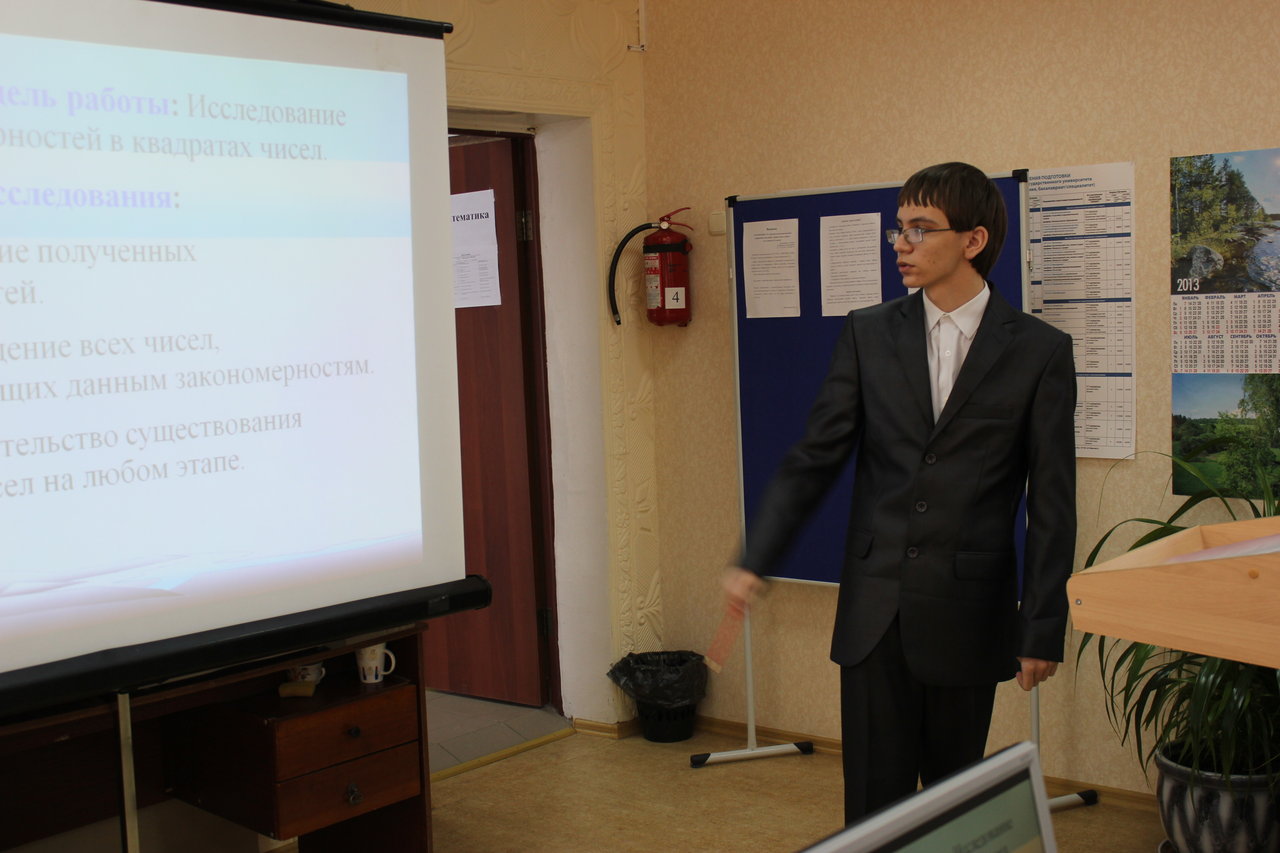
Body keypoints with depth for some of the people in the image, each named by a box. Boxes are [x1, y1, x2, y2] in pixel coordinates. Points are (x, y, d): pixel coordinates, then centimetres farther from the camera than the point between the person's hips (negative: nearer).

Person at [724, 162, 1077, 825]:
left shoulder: (1040, 351, -3)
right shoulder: (869, 334, 4)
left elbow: (1051, 504, -2)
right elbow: (813, 458, 3)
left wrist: (1044, 629, -2)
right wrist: (754, 561, -7)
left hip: (967, 615, -1)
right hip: (873, 609, 2)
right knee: (873, 799, 6)